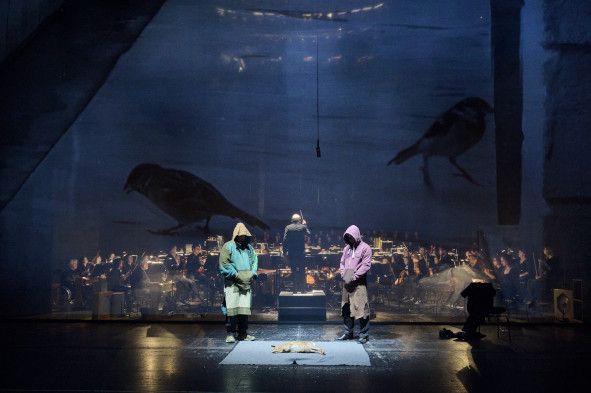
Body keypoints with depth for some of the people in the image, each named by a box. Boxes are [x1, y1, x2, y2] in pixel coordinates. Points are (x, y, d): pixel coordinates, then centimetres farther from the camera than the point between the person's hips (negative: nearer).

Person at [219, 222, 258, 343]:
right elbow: (224, 264, -9)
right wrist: (236, 275, -12)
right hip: (232, 283, -5)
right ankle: (230, 334, -1)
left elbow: (255, 261, 19)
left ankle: (243, 333, 14)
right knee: (232, 309, -7)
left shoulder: (249, 248, 16)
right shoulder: (228, 247, -2)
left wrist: (252, 273, 1)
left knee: (245, 309, 6)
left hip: (246, 283, 5)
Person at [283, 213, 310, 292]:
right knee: (302, 270, 7)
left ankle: (296, 288, 5)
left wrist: (284, 251, 1)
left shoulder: (288, 228, -2)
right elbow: (308, 233, 15)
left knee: (294, 271, 5)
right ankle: (302, 287, 7)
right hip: (301, 252, 0)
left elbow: (285, 240, -5)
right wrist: (305, 224, 21)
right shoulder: (303, 227, -3)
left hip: (291, 253, 0)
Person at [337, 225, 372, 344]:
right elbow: (342, 262, 19)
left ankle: (364, 335, 1)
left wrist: (354, 277, -15)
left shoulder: (365, 248, -4)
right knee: (346, 308, 10)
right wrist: (343, 274, 0)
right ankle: (348, 333, 21)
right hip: (347, 283, 7)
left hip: (359, 283, -7)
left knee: (361, 308, -6)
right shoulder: (347, 248, 16)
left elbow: (366, 265, -11)